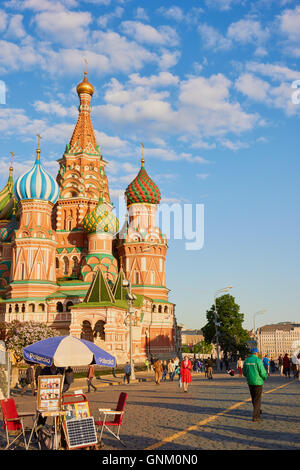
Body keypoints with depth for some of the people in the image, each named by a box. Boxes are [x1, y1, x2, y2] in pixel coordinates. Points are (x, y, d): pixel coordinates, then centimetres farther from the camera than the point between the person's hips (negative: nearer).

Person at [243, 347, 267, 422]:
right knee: (257, 400, 2)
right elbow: (263, 372, -15)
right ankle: (255, 416, -1)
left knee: (254, 398, 21)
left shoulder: (246, 360, 4)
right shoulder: (258, 360, -15)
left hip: (250, 382, 6)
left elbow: (244, 373, 9)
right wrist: (264, 378, 5)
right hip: (258, 382, -6)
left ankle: (258, 411, 38)